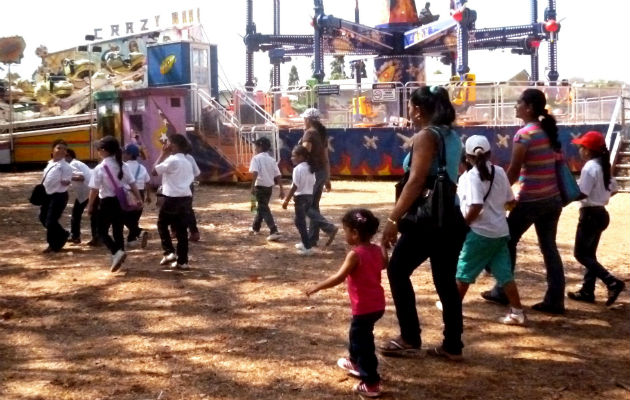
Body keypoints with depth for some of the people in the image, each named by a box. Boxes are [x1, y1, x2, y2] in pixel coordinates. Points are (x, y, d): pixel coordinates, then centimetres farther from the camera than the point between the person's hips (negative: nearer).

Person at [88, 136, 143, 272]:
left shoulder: (99, 168, -13)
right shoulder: (122, 166, 3)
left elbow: (94, 190, -12)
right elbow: (132, 183, 5)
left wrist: (90, 206, -3)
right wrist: (138, 199, 11)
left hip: (107, 203, -5)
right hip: (120, 202, 6)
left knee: (102, 231, 6)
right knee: (118, 231, 13)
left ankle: (117, 252, -16)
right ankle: (118, 259, 17)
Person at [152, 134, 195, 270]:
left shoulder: (172, 160, -10)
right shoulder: (187, 162, 15)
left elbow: (154, 171, -6)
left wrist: (163, 154, -1)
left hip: (173, 198, -7)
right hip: (186, 198, 7)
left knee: (162, 224, 13)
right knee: (181, 229, 7)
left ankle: (169, 252, 4)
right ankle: (182, 261, 7)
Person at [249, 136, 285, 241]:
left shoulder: (256, 158, -7)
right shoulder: (272, 159, 9)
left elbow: (255, 173, -22)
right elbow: (278, 175, 4)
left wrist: (252, 186, -23)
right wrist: (281, 189, 5)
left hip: (260, 186, -7)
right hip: (269, 187, 7)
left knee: (264, 209, -8)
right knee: (262, 206, 23)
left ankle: (274, 232, -20)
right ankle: (255, 227, 39)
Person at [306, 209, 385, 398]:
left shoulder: (355, 254, -21)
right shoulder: (376, 250, 3)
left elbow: (339, 277, -26)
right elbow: (383, 264, 25)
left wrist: (317, 287, -21)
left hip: (364, 307, -9)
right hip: (377, 304, 9)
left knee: (362, 341, 0)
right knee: (358, 334, 29)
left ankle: (371, 383, 3)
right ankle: (355, 363, 48)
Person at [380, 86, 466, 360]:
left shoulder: (425, 136, -11)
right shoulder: (452, 136, 15)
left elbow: (416, 182, -20)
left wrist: (393, 219, -20)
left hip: (430, 219, -8)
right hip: (451, 218, 9)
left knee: (398, 271, 6)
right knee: (445, 279, 12)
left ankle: (410, 340, 8)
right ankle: (453, 345, 16)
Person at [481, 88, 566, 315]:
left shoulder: (525, 133, -13)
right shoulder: (549, 131, 10)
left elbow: (513, 171, -13)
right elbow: (557, 164, 12)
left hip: (531, 199, -7)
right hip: (553, 198, 7)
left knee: (508, 241, 9)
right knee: (549, 247, 9)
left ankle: (502, 292, 18)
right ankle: (555, 300, 9)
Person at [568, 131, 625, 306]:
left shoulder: (589, 167, -18)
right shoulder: (603, 166, 9)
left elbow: (582, 193, -24)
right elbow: (613, 189, 17)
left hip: (590, 214, -10)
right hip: (600, 213, 10)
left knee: (581, 254, -3)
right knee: (589, 253, 15)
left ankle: (613, 282, -12)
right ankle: (587, 291, 19)